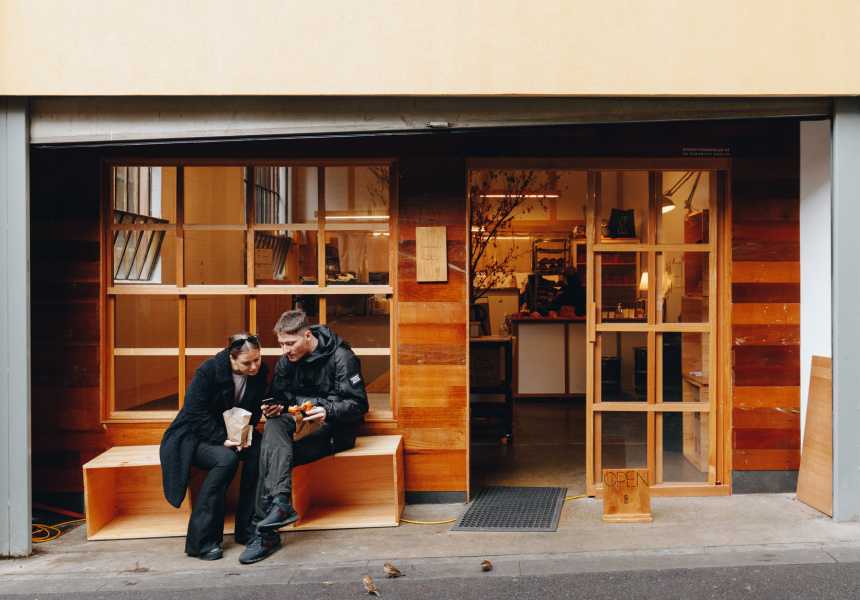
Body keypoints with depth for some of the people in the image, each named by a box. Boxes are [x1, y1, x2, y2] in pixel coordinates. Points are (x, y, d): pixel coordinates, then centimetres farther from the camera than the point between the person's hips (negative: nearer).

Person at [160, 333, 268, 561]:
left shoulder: (259, 373, -6)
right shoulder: (209, 370, -20)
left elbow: (253, 411, 2)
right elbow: (195, 411, -21)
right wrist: (222, 439, -29)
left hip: (233, 433, 5)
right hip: (195, 437, -5)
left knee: (259, 450, -26)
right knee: (227, 458, -34)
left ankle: (247, 529, -17)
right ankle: (200, 541, -27)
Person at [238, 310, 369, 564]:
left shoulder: (341, 357, -14)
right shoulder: (288, 360, 5)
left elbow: (358, 405, -15)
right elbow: (279, 394, 12)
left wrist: (327, 411, -33)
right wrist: (274, 406, -14)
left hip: (336, 427, -6)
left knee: (272, 454, -25)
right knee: (274, 425, -29)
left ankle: (265, 532, -27)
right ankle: (280, 502, -41)